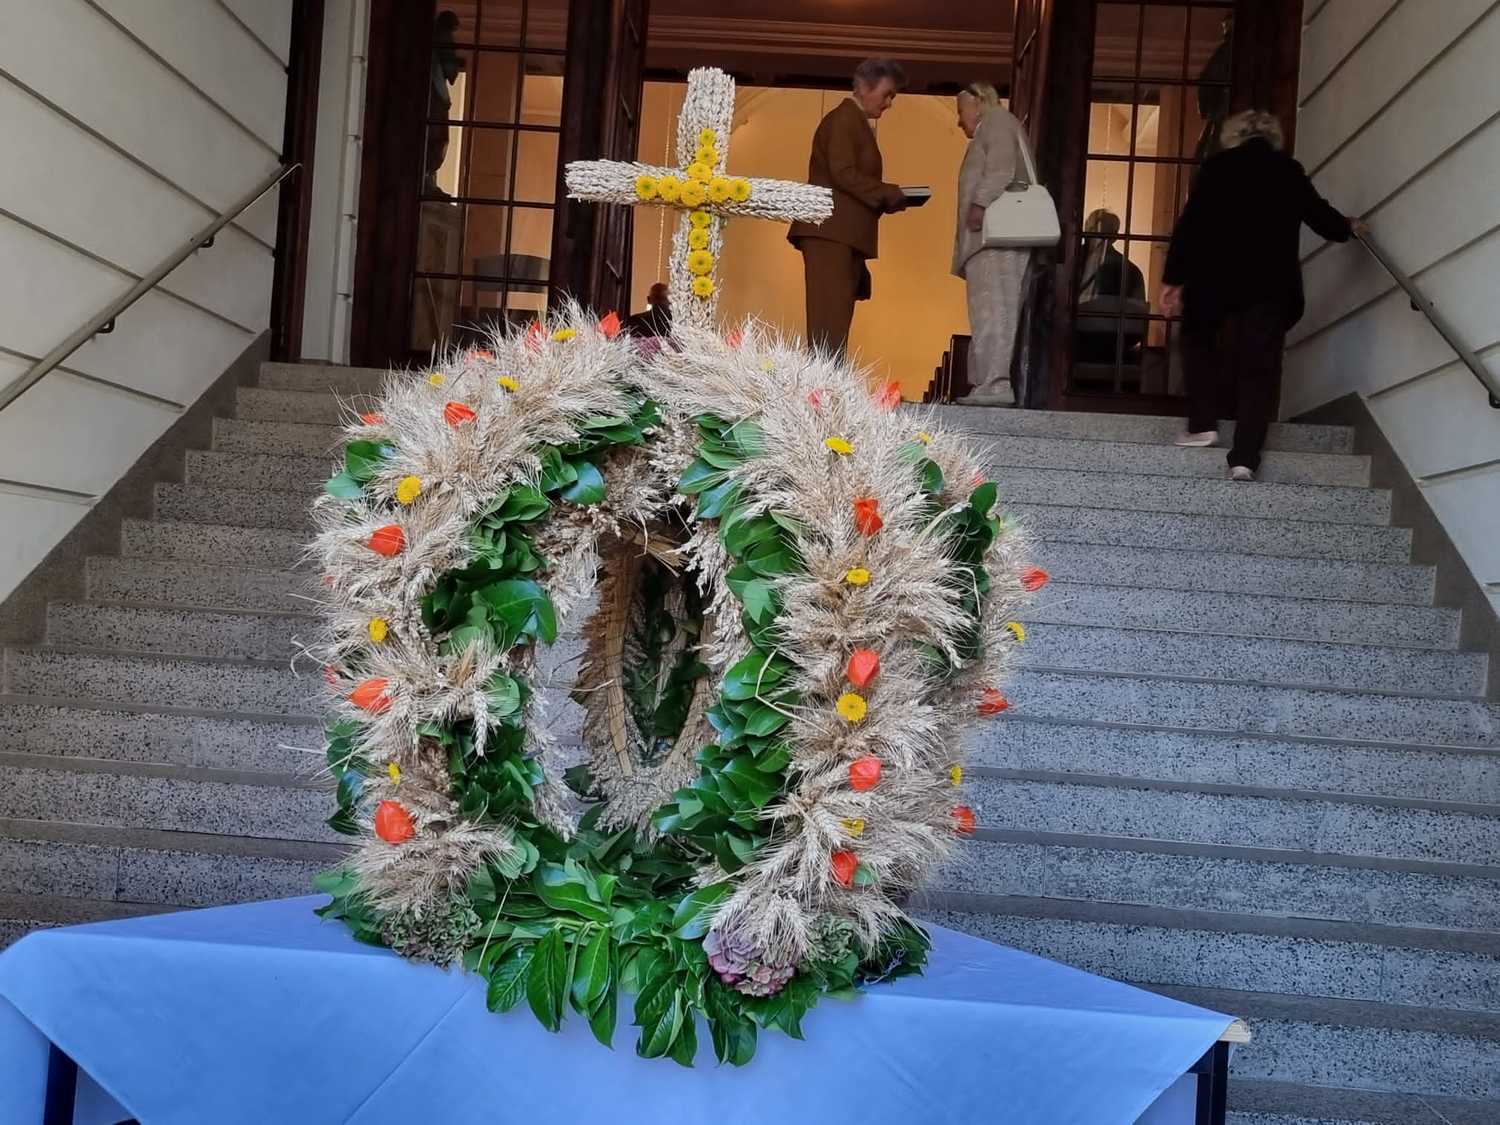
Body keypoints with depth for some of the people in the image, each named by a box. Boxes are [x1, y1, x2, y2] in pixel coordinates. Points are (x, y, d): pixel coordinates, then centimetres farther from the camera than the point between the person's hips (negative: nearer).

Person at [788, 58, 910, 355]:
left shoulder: (855, 122, 25)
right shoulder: (844, 119, -4)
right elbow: (842, 173, -15)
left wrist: (885, 198, 12)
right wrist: (889, 194, -12)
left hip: (843, 234, 10)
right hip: (831, 233, -10)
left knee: (836, 317, 3)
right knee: (829, 316, -14)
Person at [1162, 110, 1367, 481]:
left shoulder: (1217, 167, 5)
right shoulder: (1290, 171, 12)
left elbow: (1190, 223, -2)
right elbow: (1319, 214, 22)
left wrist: (1173, 279, -1)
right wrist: (1348, 228, 43)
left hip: (1216, 278, -1)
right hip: (1273, 284, 2)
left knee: (1200, 343, 22)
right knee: (1259, 367, 2)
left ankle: (1202, 425, 11)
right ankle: (1244, 458, -7)